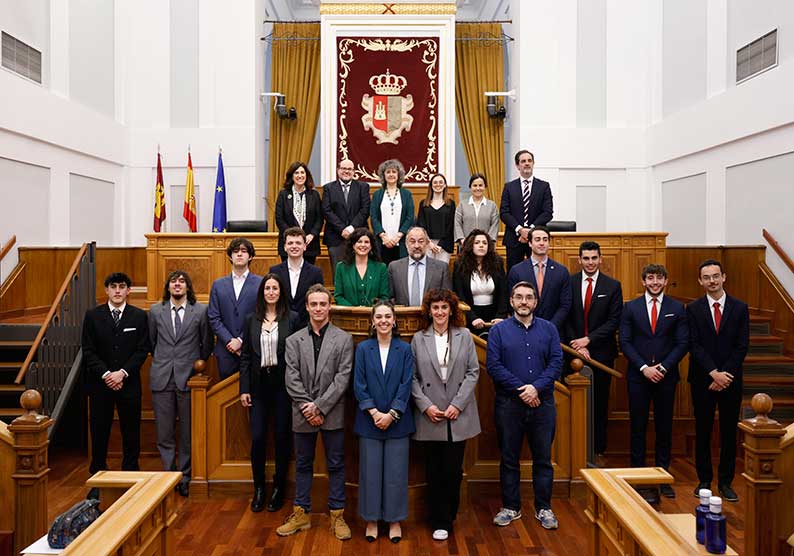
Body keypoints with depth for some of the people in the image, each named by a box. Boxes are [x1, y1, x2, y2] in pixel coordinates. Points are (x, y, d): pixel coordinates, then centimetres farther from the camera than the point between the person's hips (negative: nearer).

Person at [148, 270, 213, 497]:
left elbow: (207, 344, 8)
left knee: (188, 433, 6)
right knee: (164, 433, 7)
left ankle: (185, 478, 19)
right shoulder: (155, 311, 7)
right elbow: (151, 342, 17)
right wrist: (161, 362, 14)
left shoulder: (201, 311, 0)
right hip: (162, 378, 2)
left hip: (189, 378, -2)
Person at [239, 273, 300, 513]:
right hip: (258, 384, 2)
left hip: (283, 384, -2)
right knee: (257, 438, 3)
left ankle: (279, 488, 24)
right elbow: (245, 356, 6)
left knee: (282, 437, 7)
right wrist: (244, 389, 1)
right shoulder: (251, 319, 6)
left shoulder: (292, 318, -2)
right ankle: (258, 488, 22)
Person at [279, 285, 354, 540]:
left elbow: (343, 377, -8)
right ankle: (301, 514, 27)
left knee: (336, 465, 8)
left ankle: (337, 516, 19)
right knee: (303, 465, 14)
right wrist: (307, 408, -11)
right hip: (303, 414, 2)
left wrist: (320, 406, -14)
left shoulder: (344, 339, -2)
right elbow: (292, 378, -1)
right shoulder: (294, 340, 4)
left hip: (332, 413, -2)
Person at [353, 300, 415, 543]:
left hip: (397, 421, 0)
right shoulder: (363, 348, 2)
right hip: (369, 421, 0)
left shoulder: (404, 349, 1)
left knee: (396, 472, 6)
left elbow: (406, 385, -4)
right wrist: (374, 412, -12)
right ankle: (372, 520, 23)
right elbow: (359, 385, -2)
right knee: (370, 471, 7)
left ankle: (394, 520, 22)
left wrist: (392, 414, -13)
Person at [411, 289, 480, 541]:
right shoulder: (418, 339, 2)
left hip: (458, 416, 0)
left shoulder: (464, 336, 3)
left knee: (454, 470, 6)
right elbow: (413, 377, 1)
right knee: (434, 472, 8)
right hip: (430, 416, 0)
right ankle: (439, 523, 22)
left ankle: (449, 518, 26)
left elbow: (473, 372, 0)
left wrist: (458, 404, -8)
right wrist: (426, 406, -9)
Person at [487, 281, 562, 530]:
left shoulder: (549, 329, 5)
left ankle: (544, 508, 24)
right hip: (508, 404, -1)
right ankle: (511, 507, 24)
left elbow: (557, 362, -2)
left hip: (542, 403, 1)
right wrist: (520, 389, -14)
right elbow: (493, 365, -8)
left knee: (543, 458, 9)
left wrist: (536, 387, -15)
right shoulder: (499, 330, 0)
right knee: (509, 458, 9)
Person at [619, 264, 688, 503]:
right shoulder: (631, 307, 3)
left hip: (666, 375, 1)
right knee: (638, 427, 4)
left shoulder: (677, 309, 4)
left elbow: (682, 343, 0)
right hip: (638, 375, 0)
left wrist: (663, 367, -10)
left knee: (664, 427, 8)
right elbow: (625, 342, -1)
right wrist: (644, 367, -11)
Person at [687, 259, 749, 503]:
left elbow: (742, 346, -3)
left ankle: (726, 482, 19)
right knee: (703, 432, 7)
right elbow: (694, 346, -6)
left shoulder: (740, 308, 2)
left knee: (729, 433, 7)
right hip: (703, 380, -1)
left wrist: (725, 375, -11)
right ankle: (704, 480, 19)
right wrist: (714, 373, -16)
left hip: (730, 380, 1)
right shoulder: (693, 309, 0)